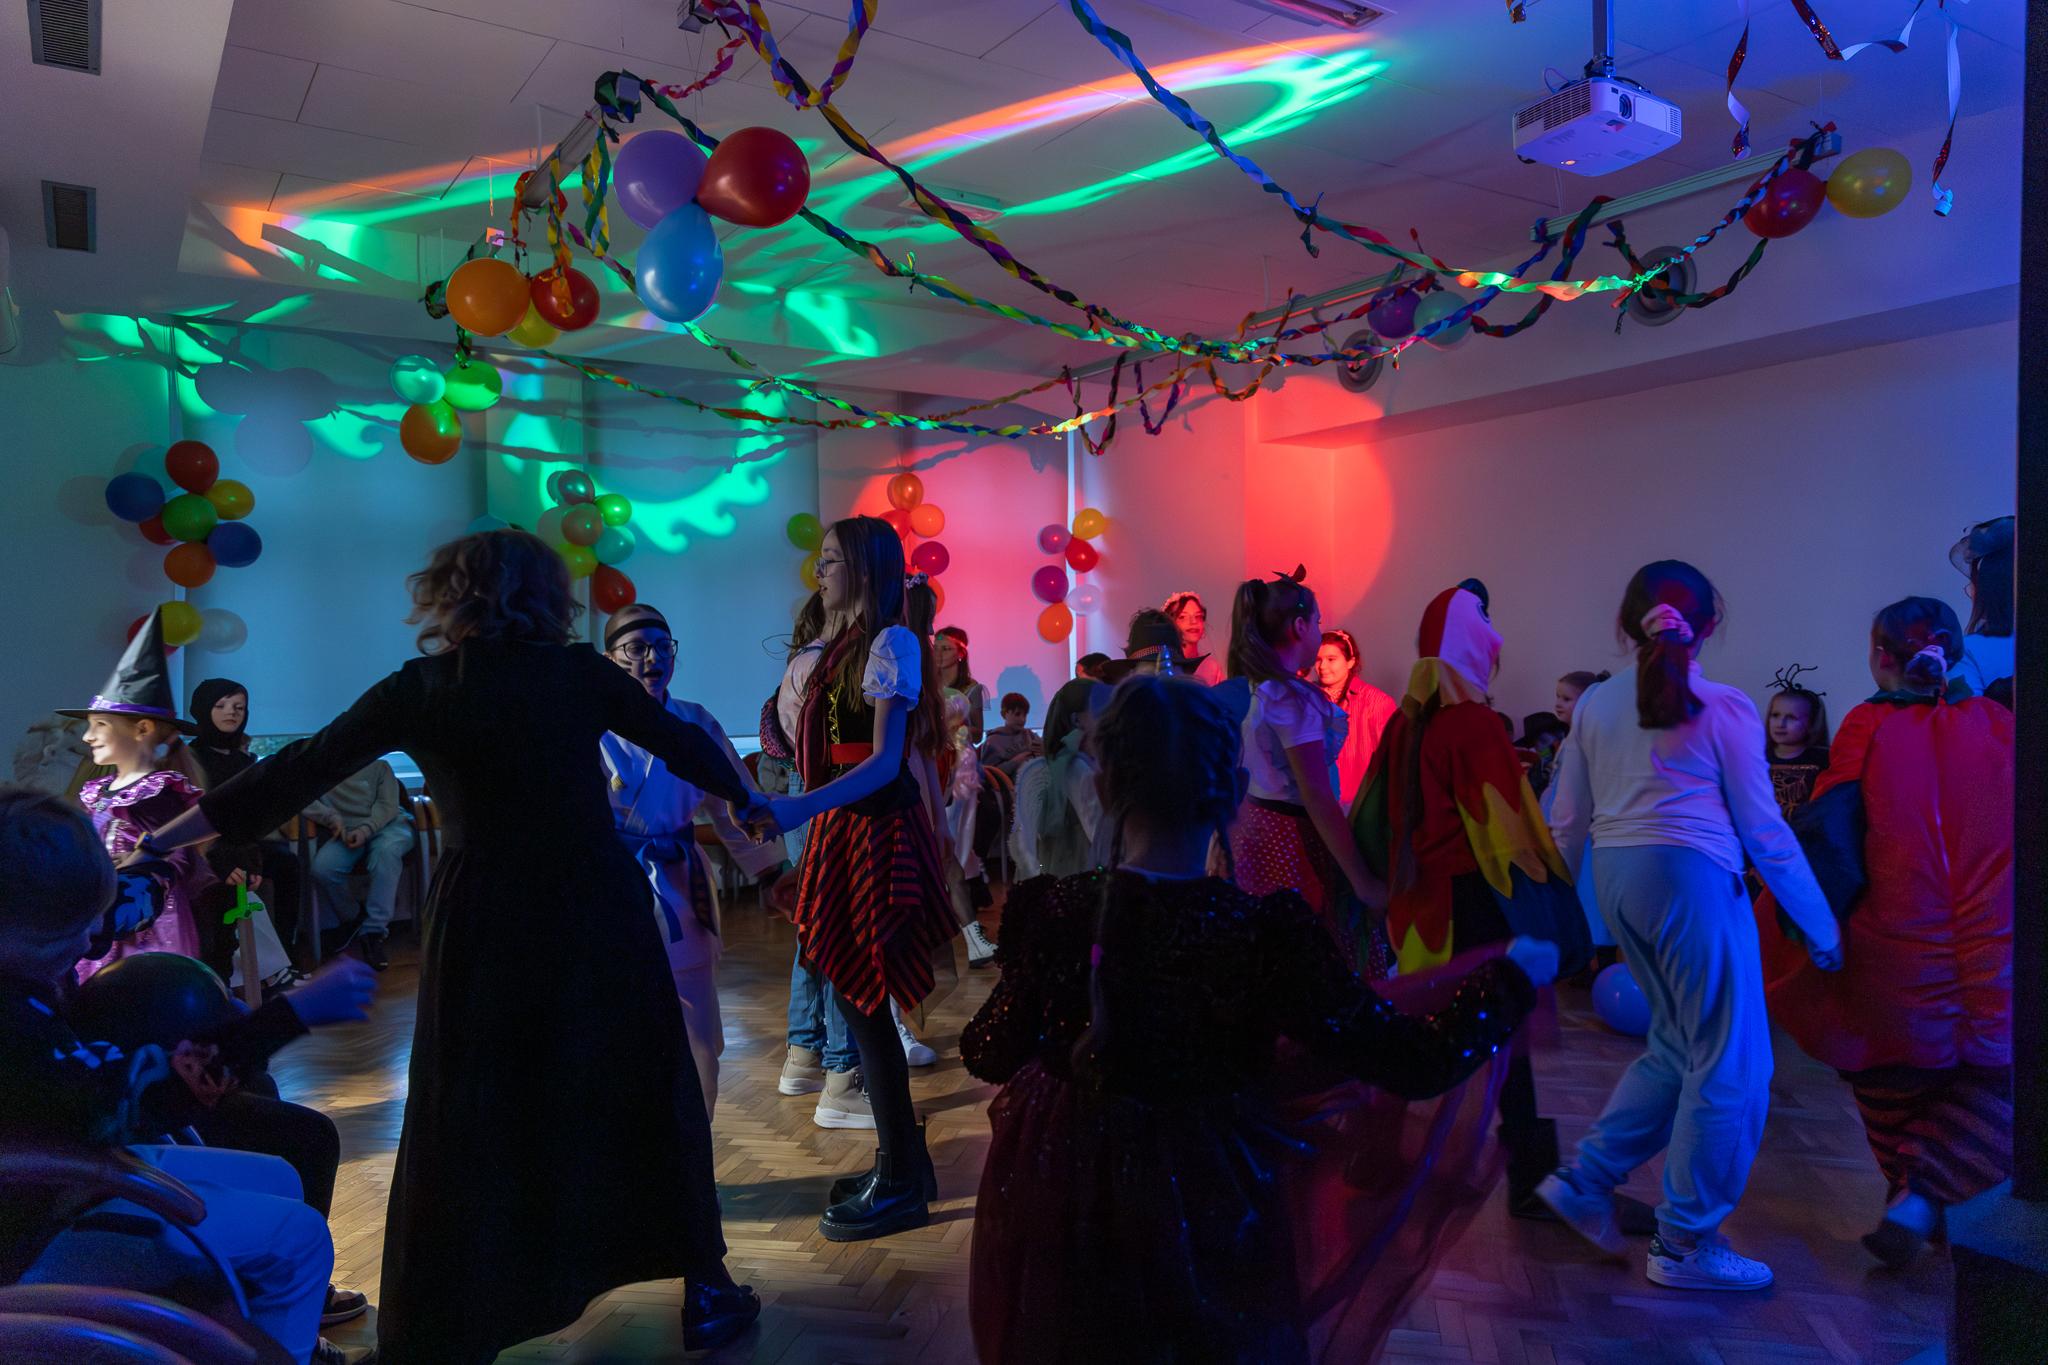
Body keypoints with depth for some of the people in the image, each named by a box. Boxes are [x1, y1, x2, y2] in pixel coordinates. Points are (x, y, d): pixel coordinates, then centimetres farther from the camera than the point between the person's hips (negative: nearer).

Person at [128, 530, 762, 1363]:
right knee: (642, 1093, 13)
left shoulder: (420, 690, -2)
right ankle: (705, 1290, 22)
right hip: (598, 912, 0)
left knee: (467, 1124, 12)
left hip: (483, 927, 0)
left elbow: (300, 773, 2)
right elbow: (682, 745, 5)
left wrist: (166, 838, 12)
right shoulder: (580, 673, -2)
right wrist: (753, 803, 22)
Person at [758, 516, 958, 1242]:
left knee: (862, 1001, -3)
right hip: (846, 829, 8)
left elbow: (886, 760, -20)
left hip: (876, 830, -8)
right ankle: (899, 1158, 26)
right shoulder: (841, 644, 15)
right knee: (860, 1002, 12)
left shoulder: (891, 643, -11)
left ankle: (900, 1183, 10)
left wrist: (802, 807, -32)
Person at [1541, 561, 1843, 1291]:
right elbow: (1763, 830, 0)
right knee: (1730, 1065, 6)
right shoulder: (1723, 708, -4)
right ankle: (1686, 1243, 14)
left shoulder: (1595, 704, 8)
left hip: (1614, 875, 6)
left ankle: (1585, 1178, 17)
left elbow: (1567, 824, 10)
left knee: (1677, 1043, 19)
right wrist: (1820, 927, 9)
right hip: (1689, 875, -6)